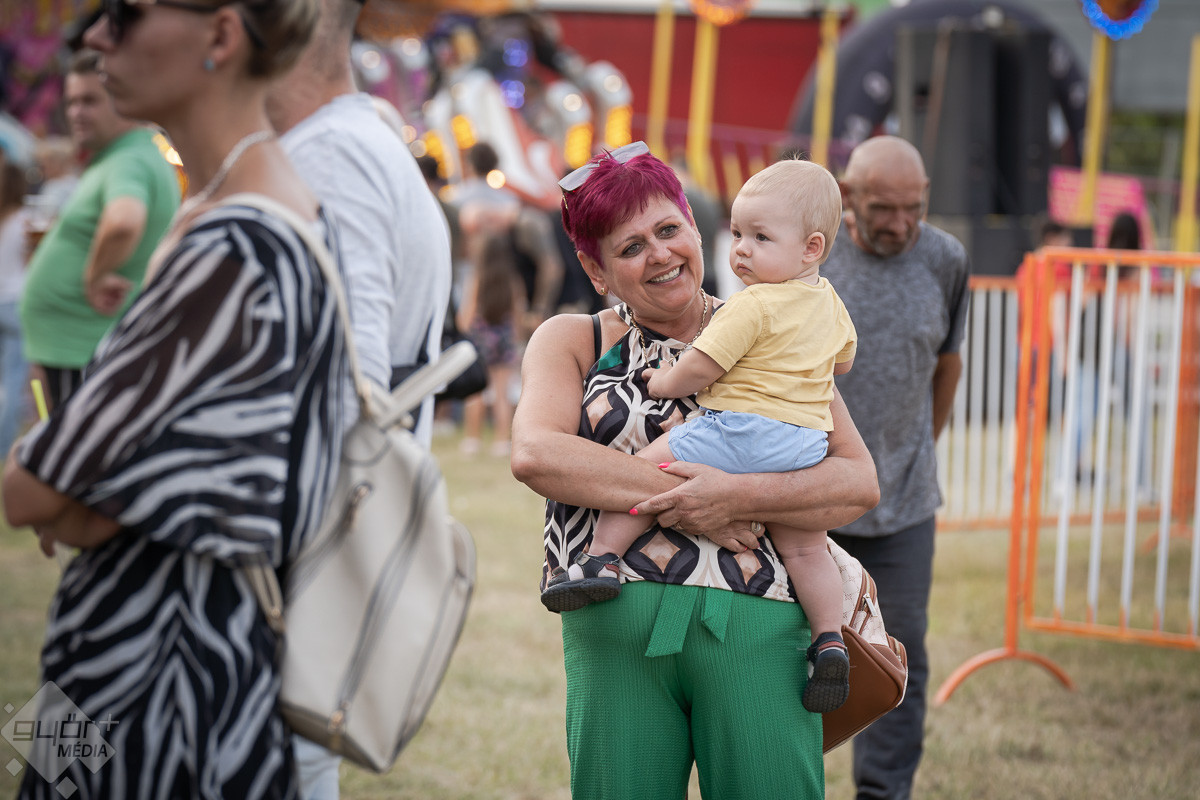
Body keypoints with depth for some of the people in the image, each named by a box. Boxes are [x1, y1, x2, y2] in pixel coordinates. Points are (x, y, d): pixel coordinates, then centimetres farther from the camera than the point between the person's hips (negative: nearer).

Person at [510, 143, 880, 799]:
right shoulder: (571, 341, 14)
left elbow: (859, 482, 5)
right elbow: (535, 454, -6)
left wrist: (736, 497, -11)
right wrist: (681, 496, -11)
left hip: (757, 624, 0)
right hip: (617, 625, 0)